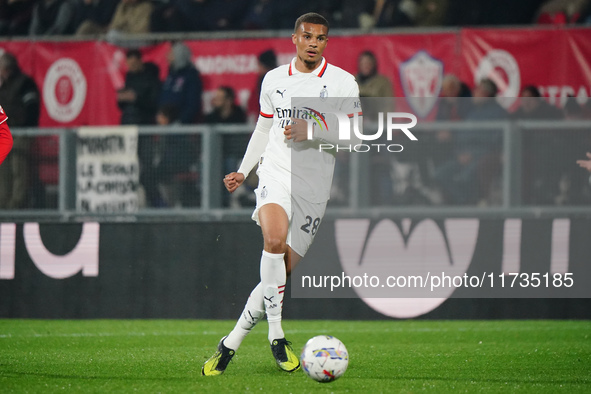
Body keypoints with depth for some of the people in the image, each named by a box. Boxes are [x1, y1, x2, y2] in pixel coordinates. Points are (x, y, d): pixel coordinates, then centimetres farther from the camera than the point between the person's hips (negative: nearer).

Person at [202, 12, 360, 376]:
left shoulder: (343, 82, 2)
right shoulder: (274, 80, 11)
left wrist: (310, 131, -16)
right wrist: (242, 171, 16)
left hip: (314, 187, 0)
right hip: (276, 174, 0)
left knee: (282, 270, -2)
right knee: (275, 241, -30)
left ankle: (231, 344, 11)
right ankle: (276, 335, -24)